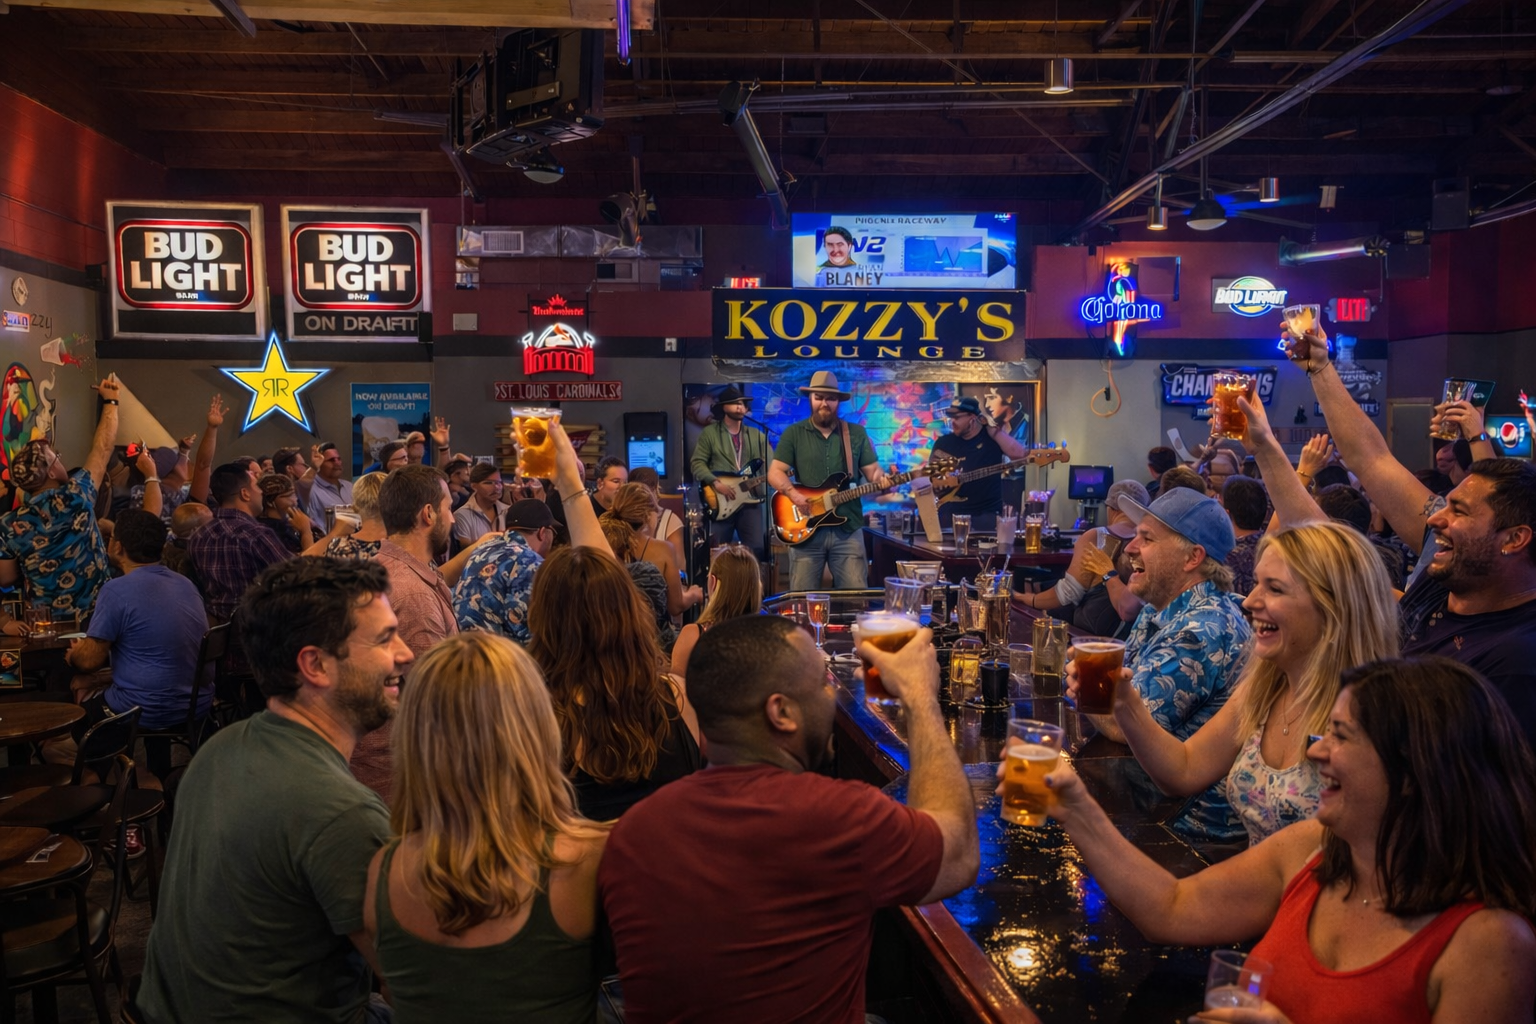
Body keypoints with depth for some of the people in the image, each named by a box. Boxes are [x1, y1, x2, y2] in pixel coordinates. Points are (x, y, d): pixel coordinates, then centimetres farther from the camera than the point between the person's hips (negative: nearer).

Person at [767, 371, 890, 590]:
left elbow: (872, 470, 8)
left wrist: (881, 479, -15)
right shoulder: (794, 433, 5)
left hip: (848, 529, 1)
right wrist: (793, 494, -16)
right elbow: (774, 472, 1)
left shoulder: (856, 433, 9)